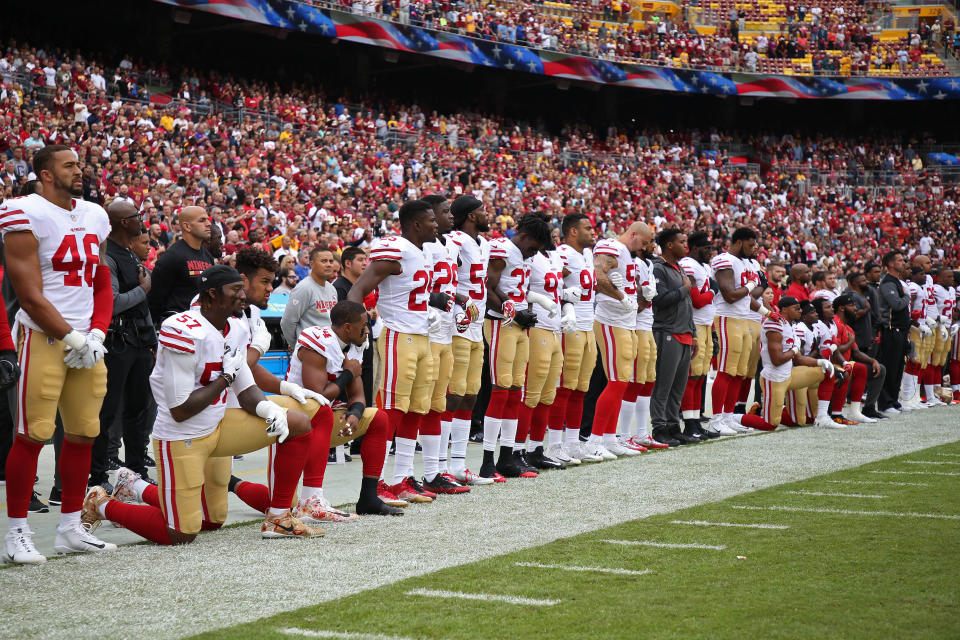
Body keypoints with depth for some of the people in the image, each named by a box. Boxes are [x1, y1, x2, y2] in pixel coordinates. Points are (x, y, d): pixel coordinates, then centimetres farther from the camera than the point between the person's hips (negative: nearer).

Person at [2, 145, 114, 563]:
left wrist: (96, 335, 2)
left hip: (87, 342, 7)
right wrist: (72, 339, -12)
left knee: (84, 434, 9)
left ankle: (70, 528, 19)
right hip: (44, 338, -7)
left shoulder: (94, 216, 13)